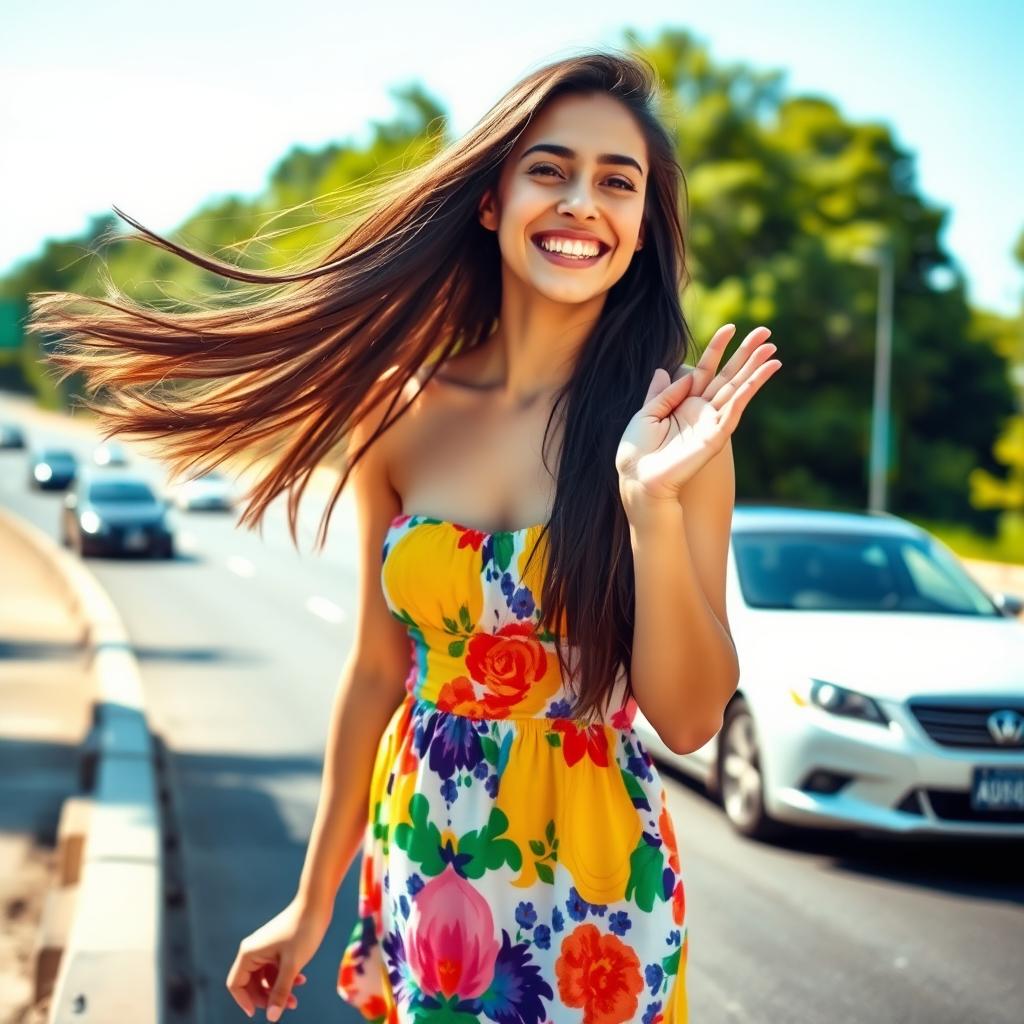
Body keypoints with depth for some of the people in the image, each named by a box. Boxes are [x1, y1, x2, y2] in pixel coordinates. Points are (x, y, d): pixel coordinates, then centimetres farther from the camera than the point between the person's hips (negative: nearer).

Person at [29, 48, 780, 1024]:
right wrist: (314, 900, 10)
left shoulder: (675, 422, -11)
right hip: (419, 866, 2)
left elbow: (689, 720, -13)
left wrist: (653, 505, -26)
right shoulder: (400, 410, -4)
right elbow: (376, 672, 4)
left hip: (590, 891, -2)